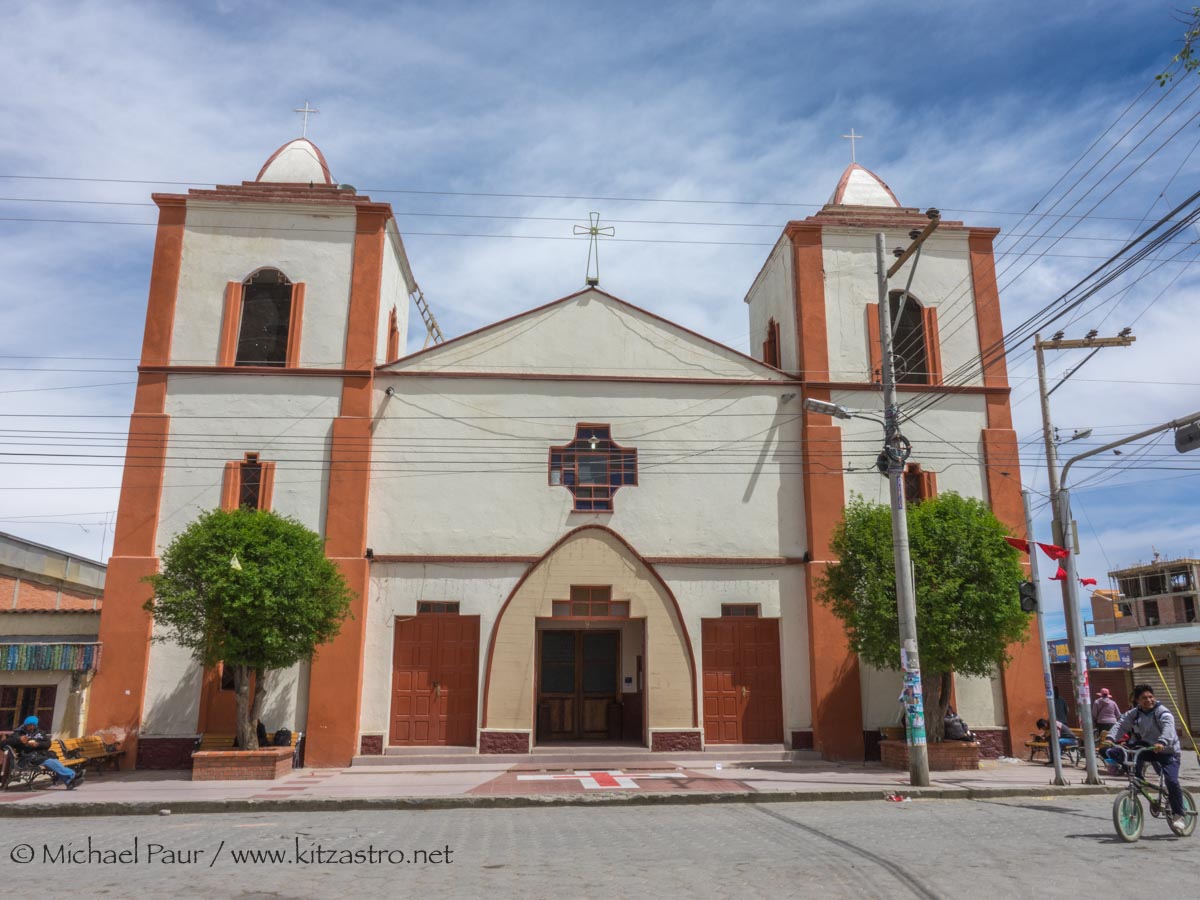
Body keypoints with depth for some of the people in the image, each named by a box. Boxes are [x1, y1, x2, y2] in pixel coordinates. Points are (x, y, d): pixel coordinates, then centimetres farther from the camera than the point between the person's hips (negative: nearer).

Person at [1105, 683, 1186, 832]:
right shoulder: (1134, 714, 0)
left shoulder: (1163, 712, -14)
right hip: (1147, 747, 4)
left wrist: (1162, 742, -53)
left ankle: (1177, 815, 1)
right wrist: (1110, 738, -31)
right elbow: (1121, 725, -12)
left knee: (1172, 781, -18)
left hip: (1167, 751, -4)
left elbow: (1168, 728, -33)